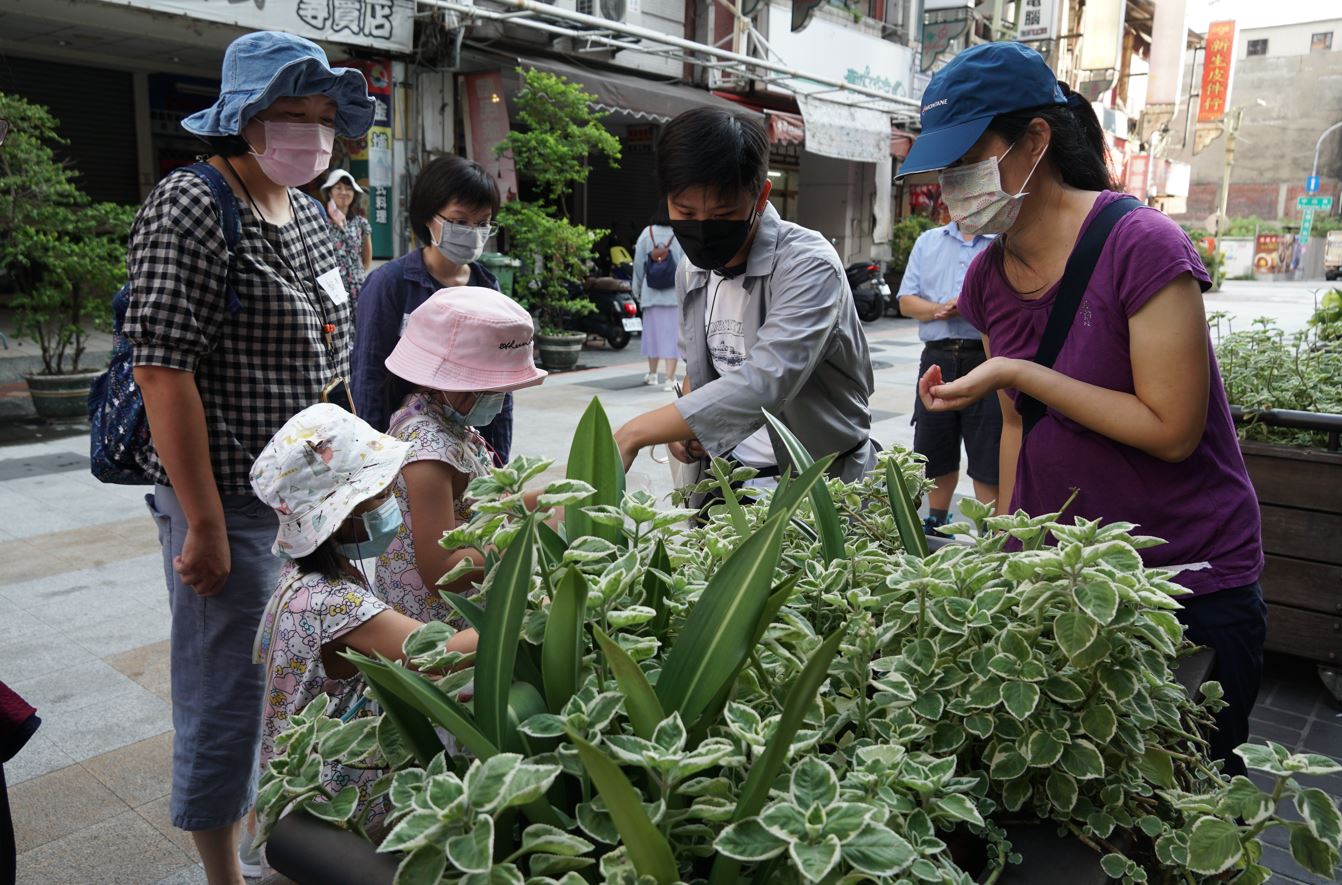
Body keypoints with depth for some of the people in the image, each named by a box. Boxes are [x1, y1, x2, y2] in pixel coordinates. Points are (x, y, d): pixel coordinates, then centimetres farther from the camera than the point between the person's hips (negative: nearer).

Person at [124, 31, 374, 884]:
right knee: (228, 695, 6)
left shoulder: (309, 212, 11)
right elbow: (164, 369, -18)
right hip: (232, 501, -8)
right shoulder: (192, 207, -13)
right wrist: (203, 524, -19)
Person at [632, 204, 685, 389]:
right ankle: (670, 378, -2)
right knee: (672, 334, 0)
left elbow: (638, 264, 3)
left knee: (653, 332, 14)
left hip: (651, 293, 3)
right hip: (675, 293, -3)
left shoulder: (647, 234, 0)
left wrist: (637, 291, 12)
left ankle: (652, 374, 28)